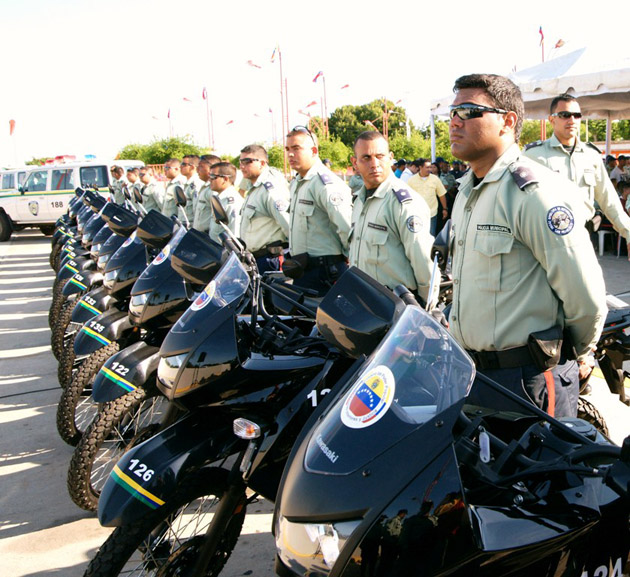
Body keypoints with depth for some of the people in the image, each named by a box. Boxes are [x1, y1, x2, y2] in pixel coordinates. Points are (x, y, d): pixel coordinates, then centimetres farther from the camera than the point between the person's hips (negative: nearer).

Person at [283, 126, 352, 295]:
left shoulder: (327, 184, -18)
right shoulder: (296, 184, 16)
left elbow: (347, 227, -25)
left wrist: (352, 257, -13)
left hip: (324, 271, -10)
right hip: (301, 271, 10)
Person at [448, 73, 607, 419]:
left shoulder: (535, 192, -19)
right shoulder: (466, 191, 13)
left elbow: (585, 296, -18)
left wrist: (578, 354, -3)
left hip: (528, 378, -9)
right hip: (471, 370, 9)